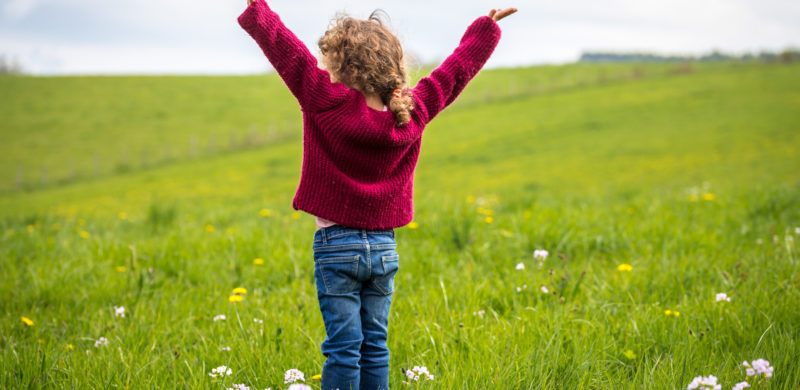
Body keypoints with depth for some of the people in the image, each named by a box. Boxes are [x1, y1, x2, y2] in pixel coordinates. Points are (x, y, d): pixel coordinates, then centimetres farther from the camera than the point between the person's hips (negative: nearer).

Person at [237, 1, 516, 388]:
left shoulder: (327, 103, -14)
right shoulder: (411, 111, -1)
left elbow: (287, 51, -11)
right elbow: (457, 69, 11)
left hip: (337, 245, -4)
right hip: (384, 246, 5)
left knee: (343, 348, -3)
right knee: (374, 344, 10)